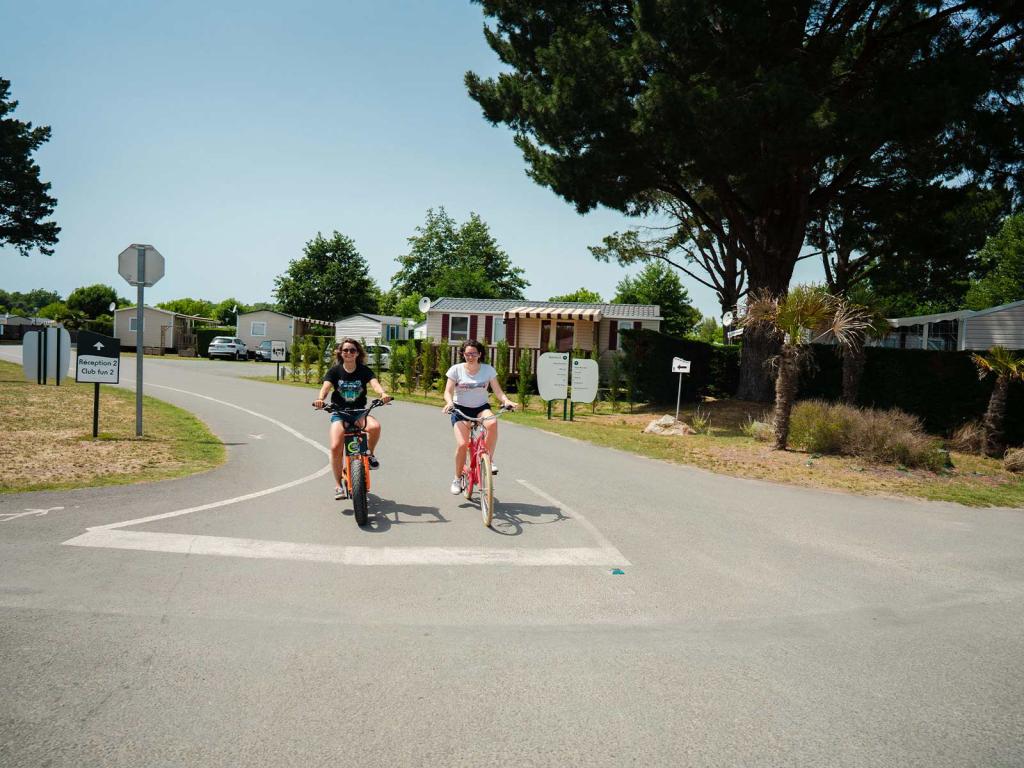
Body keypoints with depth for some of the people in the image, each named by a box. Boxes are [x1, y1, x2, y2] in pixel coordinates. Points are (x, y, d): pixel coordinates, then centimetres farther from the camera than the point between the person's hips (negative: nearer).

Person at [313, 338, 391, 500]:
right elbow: (326, 387, -16)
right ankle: (339, 485, 2)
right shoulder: (335, 371, -1)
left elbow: (374, 383, -18)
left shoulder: (364, 370, -1)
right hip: (339, 412, 0)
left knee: (375, 426, -34)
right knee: (335, 447, -19)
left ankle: (370, 454, -2)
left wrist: (383, 393, -42)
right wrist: (320, 399, -39)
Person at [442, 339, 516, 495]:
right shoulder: (456, 369, -5)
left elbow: (497, 391, -4)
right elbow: (448, 392, -9)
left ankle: (489, 459, -15)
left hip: (481, 407, 1)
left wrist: (506, 401, -24)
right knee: (462, 444, -17)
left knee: (492, 423, -35)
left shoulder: (488, 369, -1)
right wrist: (449, 402, -31)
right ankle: (457, 479, 6)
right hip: (460, 409, -1)